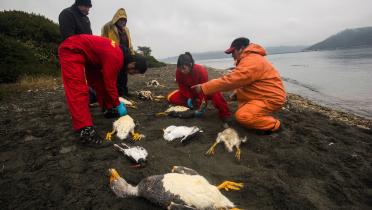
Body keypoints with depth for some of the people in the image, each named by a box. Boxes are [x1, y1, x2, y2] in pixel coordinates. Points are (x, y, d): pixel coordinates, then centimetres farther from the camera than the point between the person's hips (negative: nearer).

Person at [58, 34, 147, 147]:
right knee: (78, 90, -20)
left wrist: (117, 102, 14)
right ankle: (85, 130, -26)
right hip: (71, 51, -10)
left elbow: (110, 81, 12)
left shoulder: (120, 55, 3)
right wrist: (118, 105, -9)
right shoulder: (115, 58, -28)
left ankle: (109, 110, 24)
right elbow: (110, 84, -22)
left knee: (101, 82, 11)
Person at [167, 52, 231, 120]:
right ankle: (194, 104, -16)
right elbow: (182, 87, -12)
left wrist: (202, 105, -35)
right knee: (171, 97, -17)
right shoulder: (178, 72, -23)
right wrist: (189, 98, -26)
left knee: (215, 92, -38)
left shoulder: (201, 70, -31)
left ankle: (224, 114, -29)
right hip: (190, 92, 4)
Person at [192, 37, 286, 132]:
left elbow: (230, 80, -28)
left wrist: (203, 87, -24)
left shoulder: (251, 62, -23)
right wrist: (236, 92, 1)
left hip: (271, 98, -10)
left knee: (242, 116, -23)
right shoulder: (250, 58, 12)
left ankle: (273, 125, -3)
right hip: (262, 95, 10)